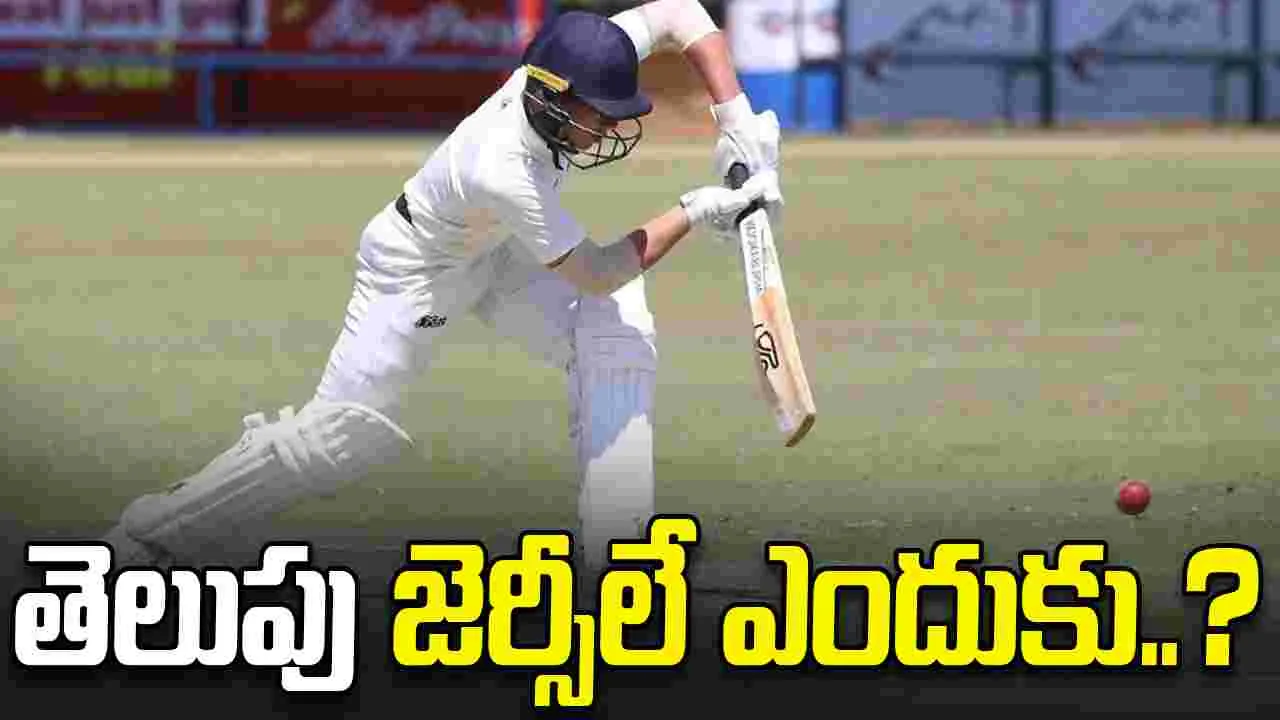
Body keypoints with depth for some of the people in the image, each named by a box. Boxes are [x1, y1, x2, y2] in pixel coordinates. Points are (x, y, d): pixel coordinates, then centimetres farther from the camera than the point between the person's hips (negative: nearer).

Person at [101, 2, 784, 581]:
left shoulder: (566, 72, -26)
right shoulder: (503, 171, -43)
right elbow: (597, 275, -32)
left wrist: (734, 116, -20)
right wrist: (697, 210, -31)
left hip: (493, 248, 8)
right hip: (417, 267, -7)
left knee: (619, 334, -10)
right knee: (345, 433, -8)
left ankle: (614, 544, -4)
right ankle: (145, 538, 6)